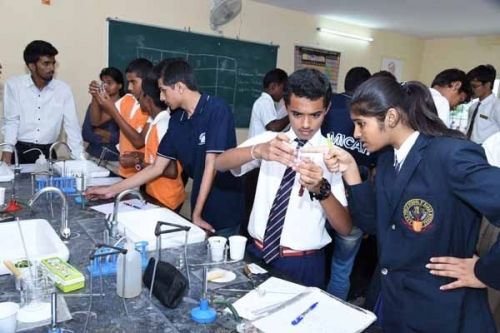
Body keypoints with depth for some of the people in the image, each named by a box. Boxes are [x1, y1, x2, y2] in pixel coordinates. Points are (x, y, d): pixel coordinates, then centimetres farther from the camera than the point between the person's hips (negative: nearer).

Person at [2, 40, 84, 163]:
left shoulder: (63, 89, 0)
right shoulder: (14, 85, -1)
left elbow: (72, 125, -2)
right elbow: (11, 121, -2)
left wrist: (80, 160, -9)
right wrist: (7, 152, -15)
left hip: (47, 153, 2)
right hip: (19, 151, -1)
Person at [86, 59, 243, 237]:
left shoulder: (217, 109, -16)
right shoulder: (176, 119, 4)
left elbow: (211, 164, -18)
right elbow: (157, 168, 8)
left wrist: (197, 214, -15)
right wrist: (112, 190, 9)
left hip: (226, 210, -5)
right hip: (201, 207, 6)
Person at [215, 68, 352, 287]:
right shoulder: (269, 140, -2)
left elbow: (345, 228, -12)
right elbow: (220, 164, -15)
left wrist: (321, 189, -31)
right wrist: (258, 150, -34)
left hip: (303, 264, -2)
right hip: (257, 253, 3)